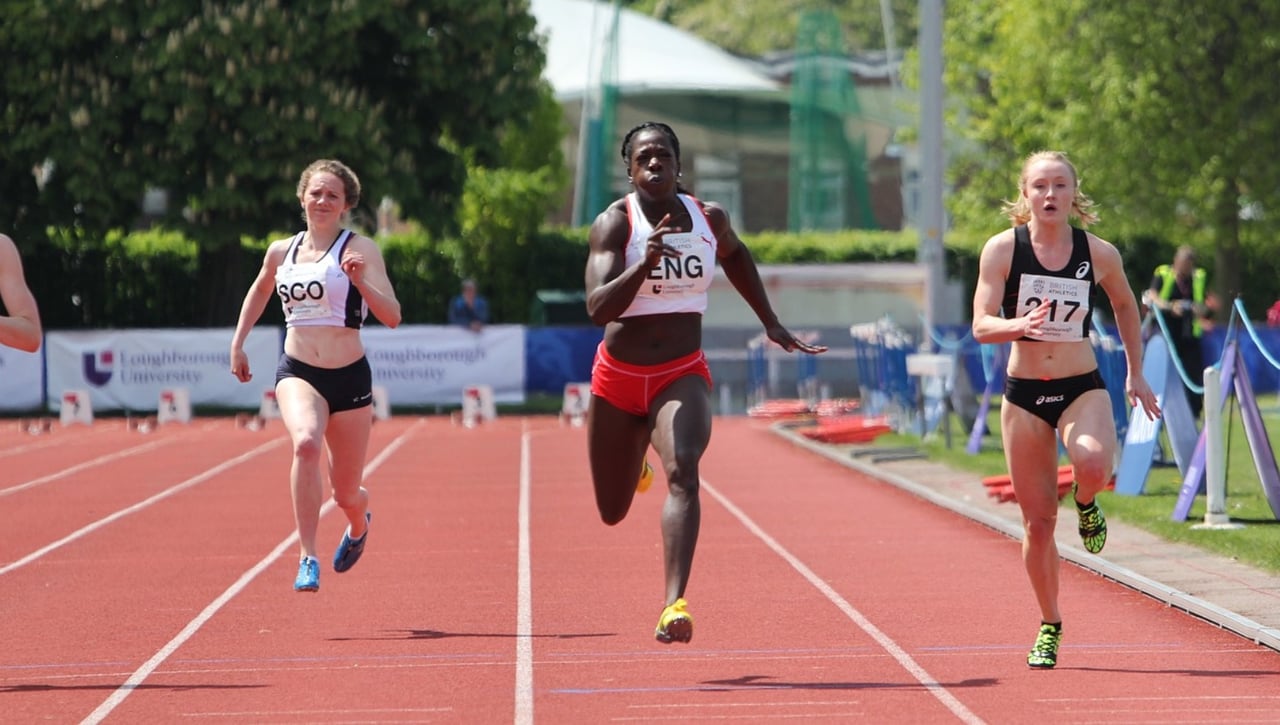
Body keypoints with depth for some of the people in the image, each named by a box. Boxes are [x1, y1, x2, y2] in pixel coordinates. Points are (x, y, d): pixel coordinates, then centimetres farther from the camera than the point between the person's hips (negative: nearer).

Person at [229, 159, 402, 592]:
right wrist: (238, 342, 24)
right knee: (305, 442, -33)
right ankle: (308, 559, -29)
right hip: (297, 372, 1)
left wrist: (360, 281, -27)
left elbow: (392, 316, -12)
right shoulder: (281, 251, 8)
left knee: (346, 493, 8)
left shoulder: (359, 250, -4)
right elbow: (260, 290, 30)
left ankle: (359, 524, 48)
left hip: (349, 377, -1)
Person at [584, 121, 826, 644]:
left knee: (683, 473, -29)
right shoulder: (614, 224, -12)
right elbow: (598, 309, -23)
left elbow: (734, 255, 24)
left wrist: (771, 323, 23)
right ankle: (635, 466, 53)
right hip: (619, 379, 0)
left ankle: (675, 606, -38)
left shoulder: (709, 219, -1)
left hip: (683, 376, 0)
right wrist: (646, 262, -36)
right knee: (613, 512, 14)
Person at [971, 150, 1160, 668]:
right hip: (1024, 392, 0)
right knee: (1038, 522, 4)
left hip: (1083, 387, 0)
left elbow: (1125, 306, 16)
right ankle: (1049, 626, 24)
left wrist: (1136, 374, 19)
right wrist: (1021, 324, -33)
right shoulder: (1002, 249, -7)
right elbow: (981, 325, -13)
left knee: (1093, 464, -33)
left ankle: (1086, 504, 5)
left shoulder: (1099, 254, -3)